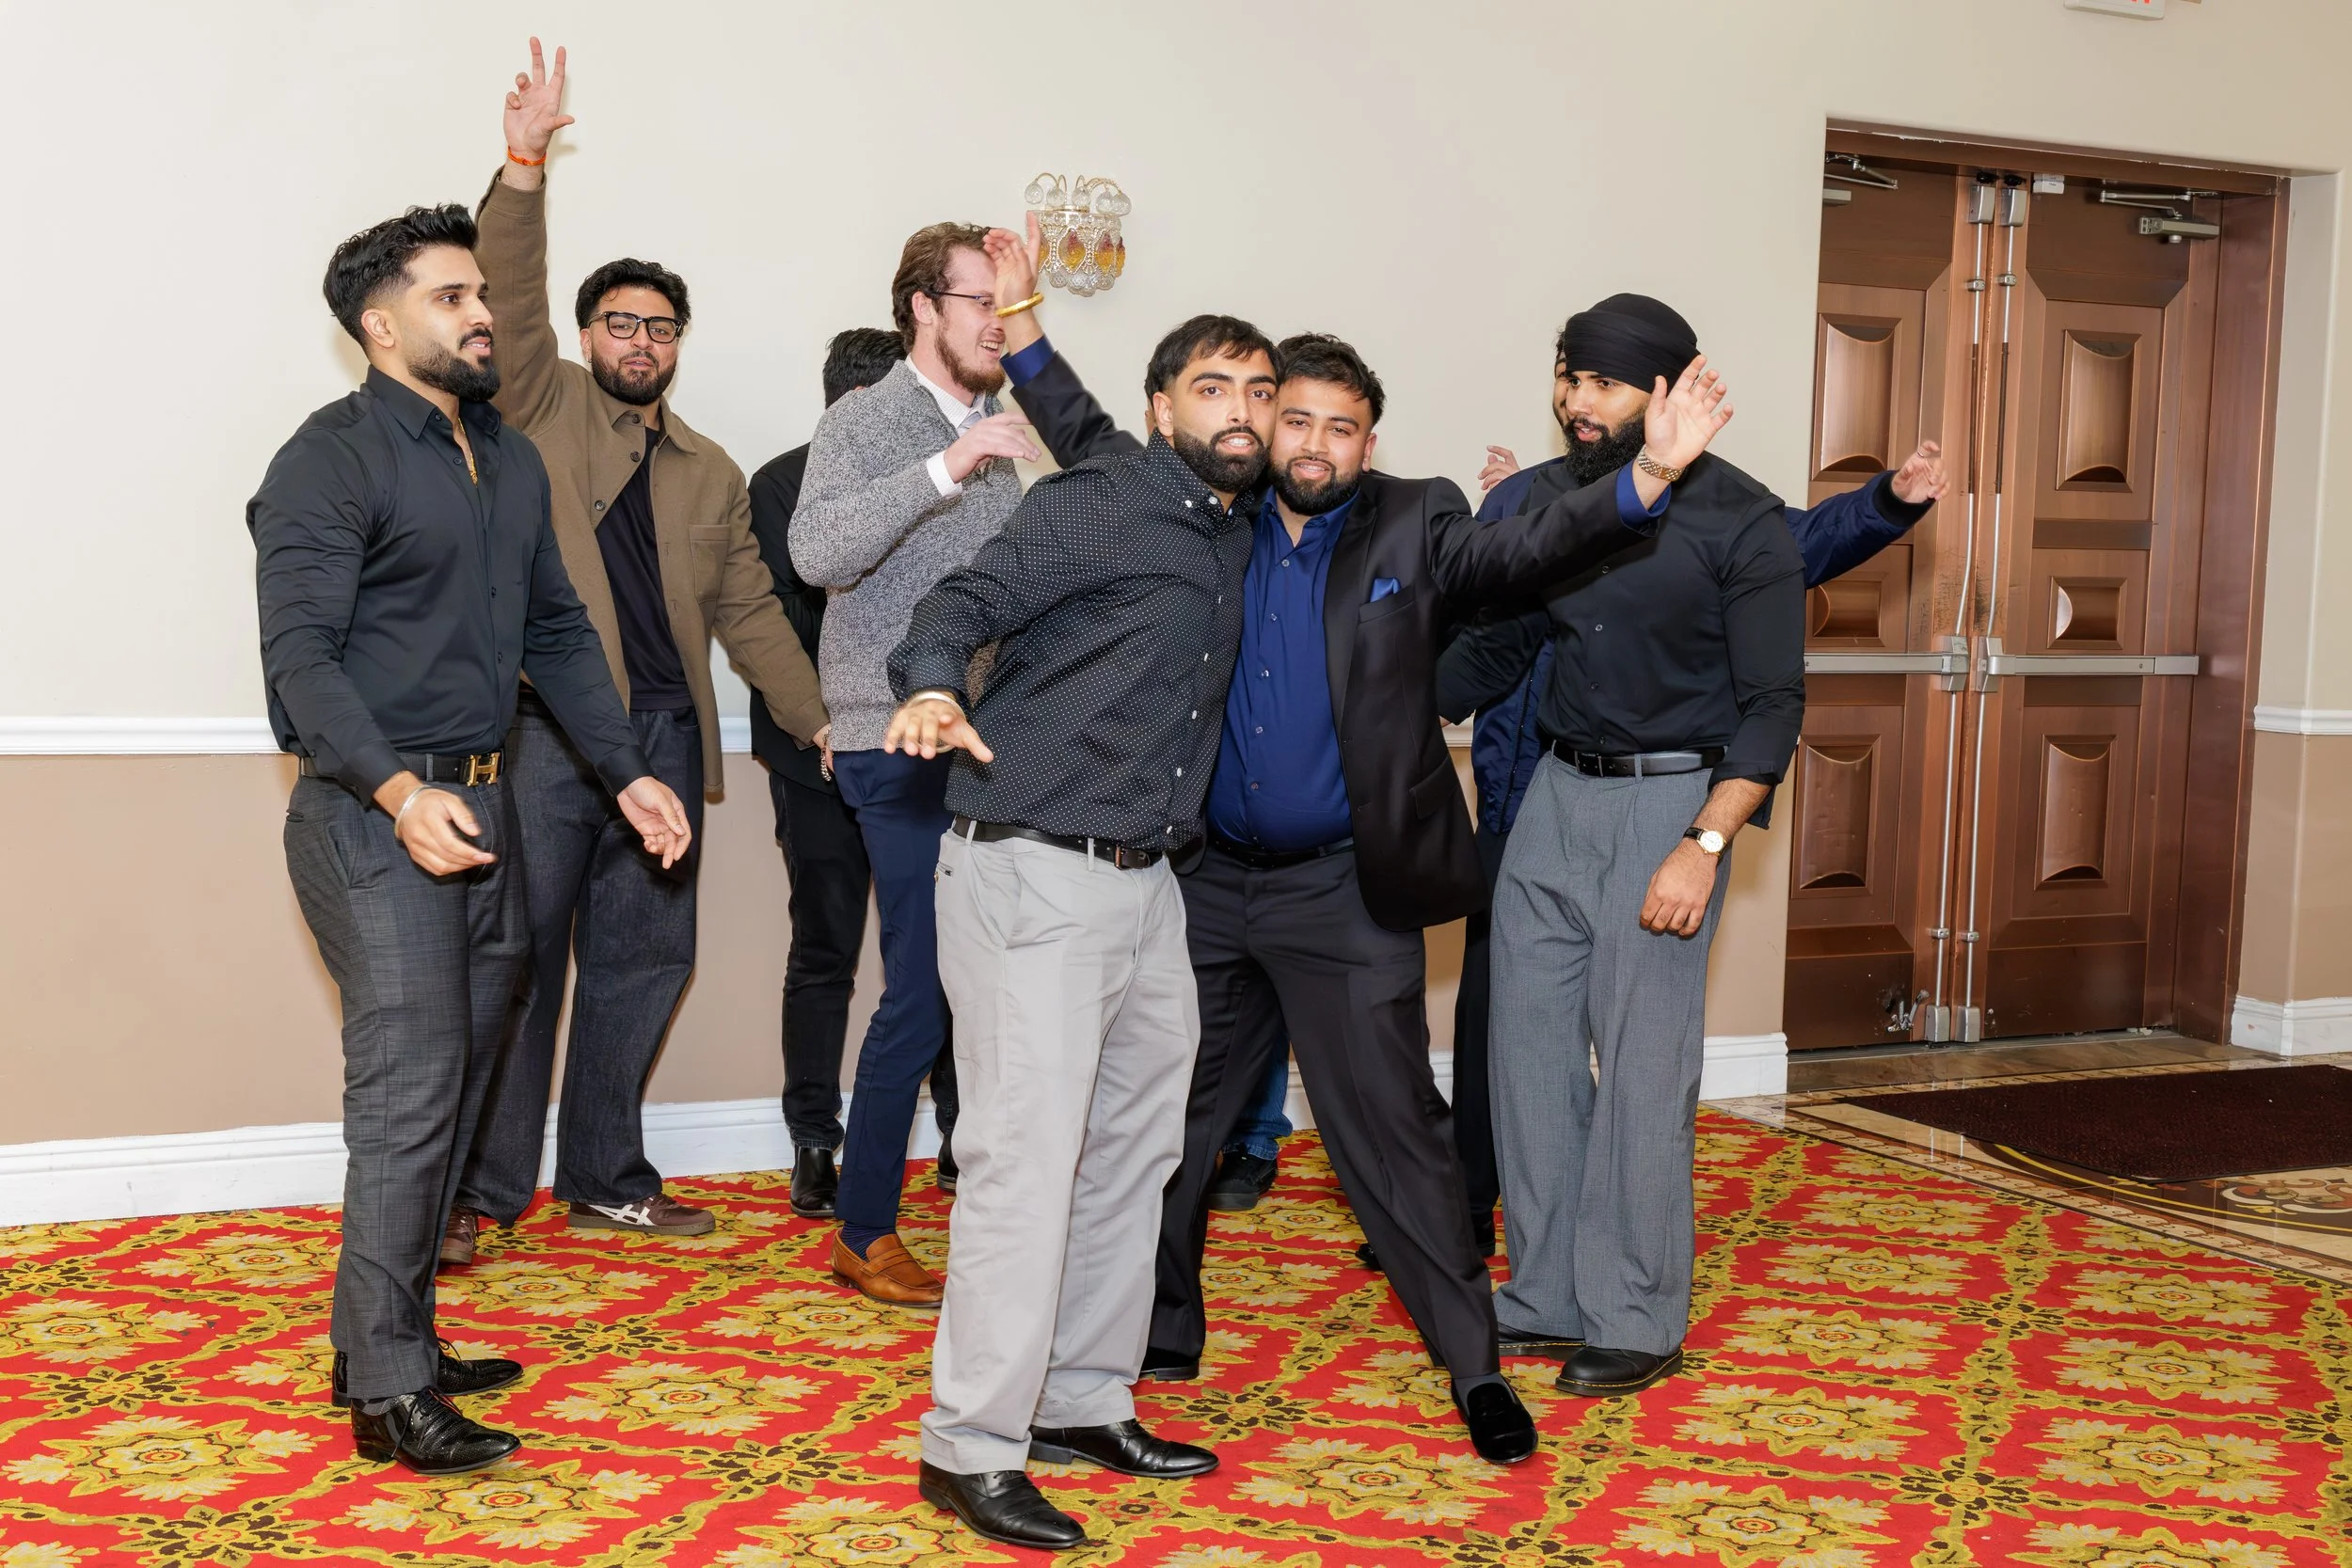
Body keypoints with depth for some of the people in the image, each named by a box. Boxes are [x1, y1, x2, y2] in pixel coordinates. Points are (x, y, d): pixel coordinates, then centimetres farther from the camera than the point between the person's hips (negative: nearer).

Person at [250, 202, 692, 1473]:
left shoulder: (510, 459, 16)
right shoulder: (332, 460, -9)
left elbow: (557, 630, 22)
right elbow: (301, 654, -17)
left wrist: (628, 772, 14)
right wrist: (401, 791, -29)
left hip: (481, 806, 8)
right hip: (372, 815, -8)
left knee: (454, 1082, 11)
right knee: (410, 1086, -9)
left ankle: (388, 1341, 23)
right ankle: (386, 1388, -2)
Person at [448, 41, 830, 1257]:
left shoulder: (711, 473, 19)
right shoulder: (545, 407, 8)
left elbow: (750, 612, 20)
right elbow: (511, 296, -8)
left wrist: (822, 723, 15)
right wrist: (524, 168, -20)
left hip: (665, 732, 5)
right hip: (550, 725, -4)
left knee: (642, 956, 8)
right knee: (522, 951, -4)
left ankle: (607, 1182, 19)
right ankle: (484, 1188, 5)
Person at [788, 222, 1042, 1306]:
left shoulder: (993, 435, 17)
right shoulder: (865, 424, -6)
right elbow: (817, 552, -24)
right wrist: (944, 470, -30)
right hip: (900, 747, -7)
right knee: (923, 991, -6)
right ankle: (864, 1234, 7)